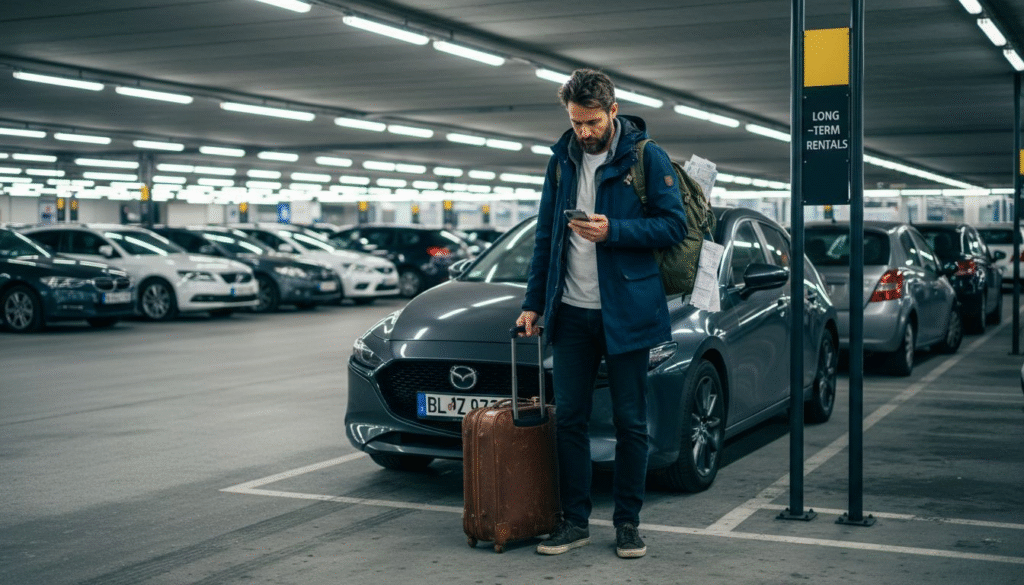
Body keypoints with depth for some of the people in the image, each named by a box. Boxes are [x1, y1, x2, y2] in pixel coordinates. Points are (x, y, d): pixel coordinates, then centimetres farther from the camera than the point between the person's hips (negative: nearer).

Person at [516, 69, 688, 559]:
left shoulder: (647, 157, -4)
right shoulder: (562, 161, 10)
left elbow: (673, 225, -7)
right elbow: (545, 237, 15)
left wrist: (613, 231, -20)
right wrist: (532, 302, 11)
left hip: (626, 311, -4)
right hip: (572, 312, 4)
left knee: (630, 422, 4)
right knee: (569, 418, 6)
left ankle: (628, 522, 15)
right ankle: (574, 521, 15)